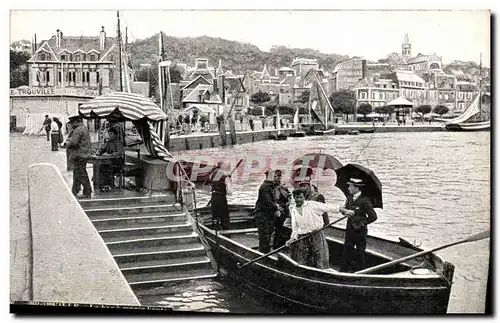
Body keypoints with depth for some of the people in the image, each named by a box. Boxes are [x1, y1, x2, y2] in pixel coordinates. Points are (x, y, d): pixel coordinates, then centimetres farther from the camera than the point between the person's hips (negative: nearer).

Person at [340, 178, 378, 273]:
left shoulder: (364, 200, -16)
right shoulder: (349, 198, 7)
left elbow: (373, 216, -16)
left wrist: (363, 223, -12)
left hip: (360, 230, -6)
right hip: (350, 229, 6)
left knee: (360, 253, 5)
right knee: (347, 250, 10)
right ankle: (344, 271, 18)